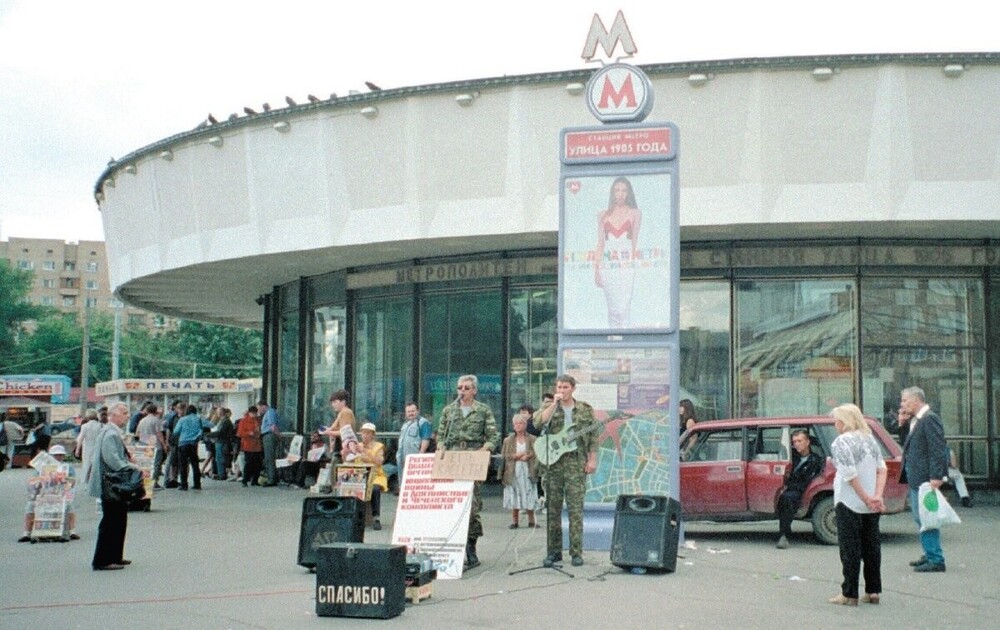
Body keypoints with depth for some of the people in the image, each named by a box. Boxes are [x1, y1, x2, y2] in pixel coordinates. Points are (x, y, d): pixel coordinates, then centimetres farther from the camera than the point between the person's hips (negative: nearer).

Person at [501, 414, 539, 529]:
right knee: (514, 497, -2)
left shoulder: (533, 440, 8)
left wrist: (527, 457, -15)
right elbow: (503, 456, 5)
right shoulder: (508, 440, 12)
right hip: (513, 472, 1)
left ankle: (531, 521, 7)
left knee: (529, 497, -2)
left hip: (528, 471, -1)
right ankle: (514, 521, 5)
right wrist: (516, 456, -8)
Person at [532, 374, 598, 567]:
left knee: (575, 509, -6)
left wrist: (592, 460, -2)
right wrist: (554, 403, -11)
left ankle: (576, 552, -2)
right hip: (553, 463, 2)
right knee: (552, 509, 3)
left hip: (576, 464, -2)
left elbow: (593, 437, 7)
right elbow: (538, 423, -11)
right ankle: (554, 551, 11)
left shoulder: (586, 410, 8)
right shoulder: (549, 408, 10)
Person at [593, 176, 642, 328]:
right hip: (607, 266, 2)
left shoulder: (635, 213, 7)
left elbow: (635, 241, 5)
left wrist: (635, 263, -4)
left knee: (623, 308, -12)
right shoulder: (603, 215, 12)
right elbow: (600, 244, 11)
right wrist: (596, 269, 5)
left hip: (626, 265, -2)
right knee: (612, 309, 3)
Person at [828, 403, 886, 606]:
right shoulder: (870, 439, 9)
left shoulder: (841, 442, -13)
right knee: (871, 546, 13)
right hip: (870, 506, 7)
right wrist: (877, 496, -5)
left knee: (850, 549, 0)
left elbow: (851, 476, -19)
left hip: (849, 503, -7)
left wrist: (867, 499, -14)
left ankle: (849, 594, 3)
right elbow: (882, 469, 3)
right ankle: (873, 591, 17)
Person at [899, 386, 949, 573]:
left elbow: (938, 449, -19)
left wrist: (936, 477, -23)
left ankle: (936, 561, -3)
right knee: (921, 518, 17)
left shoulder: (929, 419, -14)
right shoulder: (915, 420, 16)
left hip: (925, 480, -10)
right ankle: (930, 555, 27)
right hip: (916, 479, 10)